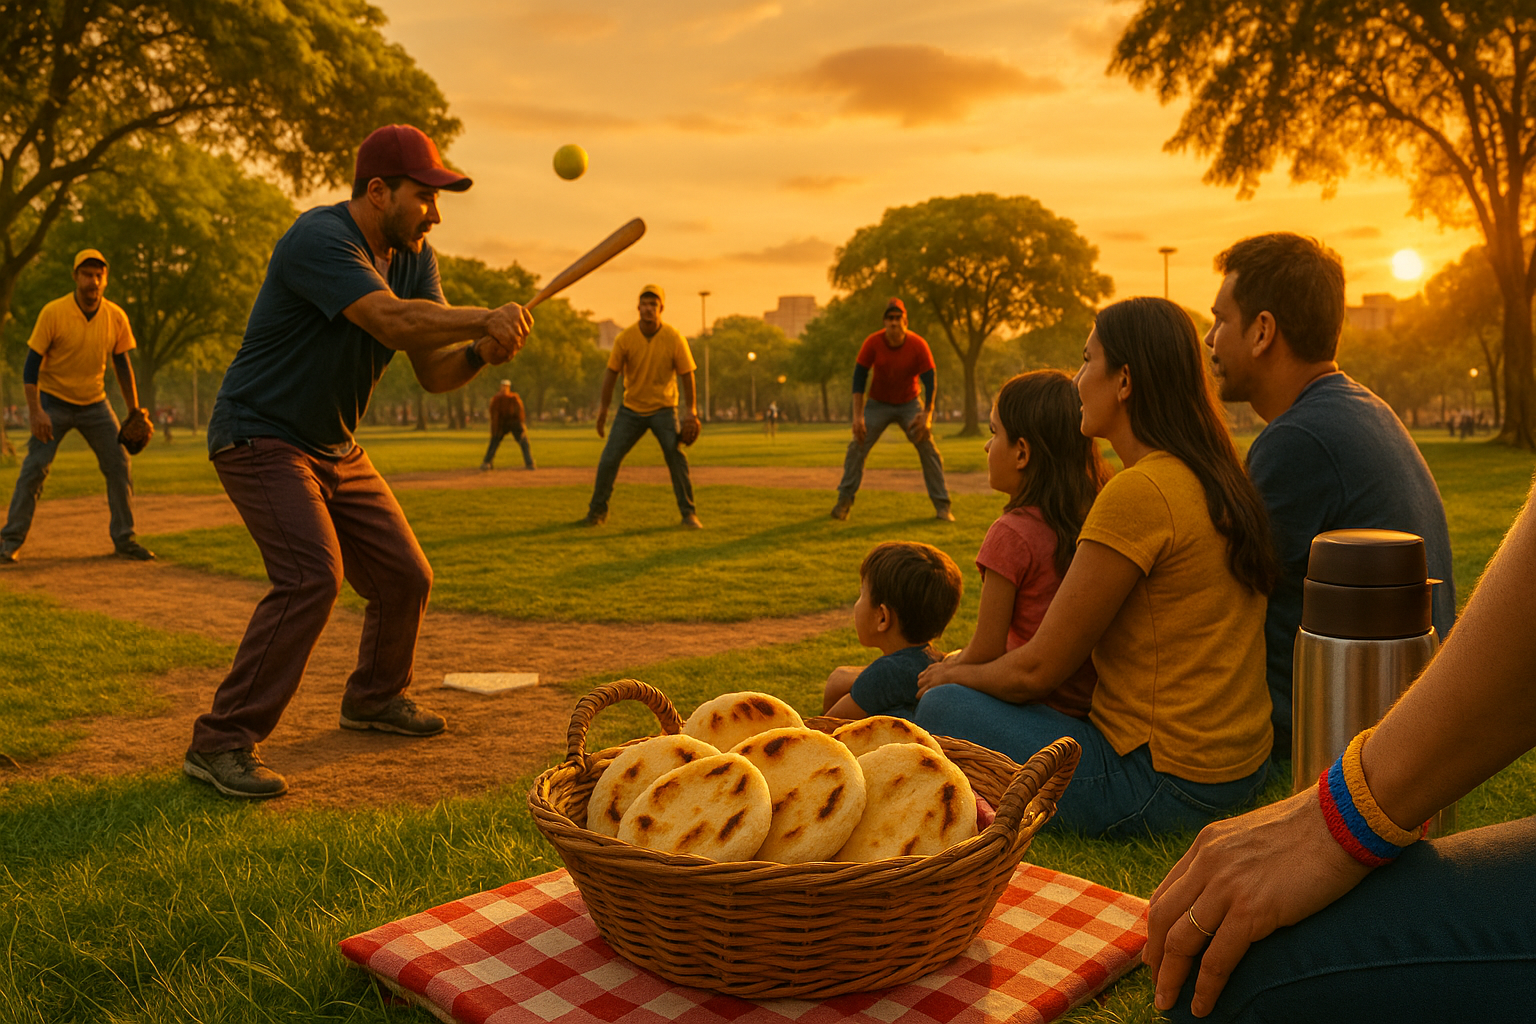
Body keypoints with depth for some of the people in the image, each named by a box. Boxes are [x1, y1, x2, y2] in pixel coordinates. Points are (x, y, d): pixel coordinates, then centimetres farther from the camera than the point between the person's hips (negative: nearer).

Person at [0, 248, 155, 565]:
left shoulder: (116, 317, -6)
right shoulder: (53, 312, -15)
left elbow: (122, 365, 5)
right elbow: (32, 363, -13)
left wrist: (135, 412, 4)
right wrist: (35, 411, -22)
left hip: (95, 403, 3)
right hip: (54, 401, -3)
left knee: (120, 465, -1)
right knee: (35, 467, -10)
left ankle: (124, 539, 10)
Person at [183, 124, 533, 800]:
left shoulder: (413, 257, 3)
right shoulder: (319, 239, -23)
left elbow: (433, 372, -2)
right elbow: (394, 321, -38)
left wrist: (479, 352, -22)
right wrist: (486, 319, -29)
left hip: (336, 450, 9)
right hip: (259, 437, -8)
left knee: (405, 577, 10)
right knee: (312, 574, -26)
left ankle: (374, 697, 35)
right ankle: (220, 744, -17)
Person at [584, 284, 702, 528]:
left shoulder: (675, 338, -13)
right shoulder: (625, 338, -11)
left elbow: (686, 375, -5)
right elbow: (611, 372, -1)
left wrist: (691, 412, -6)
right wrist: (604, 408, 0)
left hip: (664, 409, -1)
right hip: (631, 409, 2)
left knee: (676, 457, -16)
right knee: (608, 460, -1)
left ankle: (689, 514, -4)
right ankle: (597, 511, 16)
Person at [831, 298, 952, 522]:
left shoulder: (918, 345, -18)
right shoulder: (873, 343, -18)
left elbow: (929, 381, -14)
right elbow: (859, 377, -15)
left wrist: (926, 415, -23)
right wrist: (858, 415, -21)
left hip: (910, 403, 0)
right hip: (878, 403, 0)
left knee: (928, 448, -9)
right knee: (857, 446, -11)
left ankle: (942, 506, -1)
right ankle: (844, 501, -1)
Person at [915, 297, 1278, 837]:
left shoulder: (1138, 492, -22)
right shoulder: (1217, 479, 7)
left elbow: (1037, 670, -16)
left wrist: (956, 677, 5)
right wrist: (976, 670, 18)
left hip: (1163, 784, -9)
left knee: (942, 707, -1)